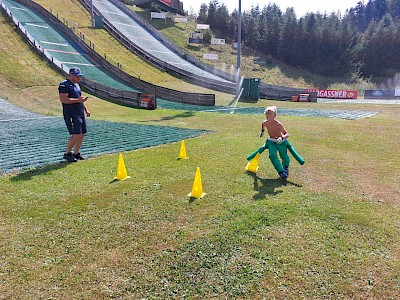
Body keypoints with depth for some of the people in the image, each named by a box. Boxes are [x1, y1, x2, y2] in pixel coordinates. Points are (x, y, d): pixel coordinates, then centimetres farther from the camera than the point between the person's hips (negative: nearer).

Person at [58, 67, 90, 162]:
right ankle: (67, 154, 1)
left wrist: (86, 109, 22)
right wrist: (77, 100, -22)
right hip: (71, 114, -9)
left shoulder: (76, 85, 20)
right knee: (76, 134, -14)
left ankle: (76, 153, 20)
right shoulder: (64, 85, -9)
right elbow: (63, 99, -20)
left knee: (82, 134, 8)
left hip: (80, 113, 9)